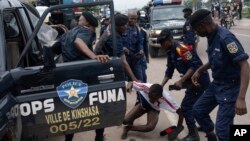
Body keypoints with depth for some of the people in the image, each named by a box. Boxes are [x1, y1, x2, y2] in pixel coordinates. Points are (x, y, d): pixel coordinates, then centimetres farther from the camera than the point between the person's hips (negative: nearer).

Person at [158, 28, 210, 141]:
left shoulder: (182, 49, -22)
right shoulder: (171, 52, 8)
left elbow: (194, 66, -26)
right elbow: (169, 71, 11)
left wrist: (181, 81, -27)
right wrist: (160, 86, 4)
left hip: (200, 80, -10)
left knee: (186, 106, -5)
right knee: (193, 105, 21)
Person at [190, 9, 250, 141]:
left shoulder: (225, 37, -25)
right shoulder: (212, 37, 2)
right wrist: (199, 70, 12)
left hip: (230, 86, -9)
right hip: (216, 84, 9)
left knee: (222, 128, -8)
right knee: (198, 110, 16)